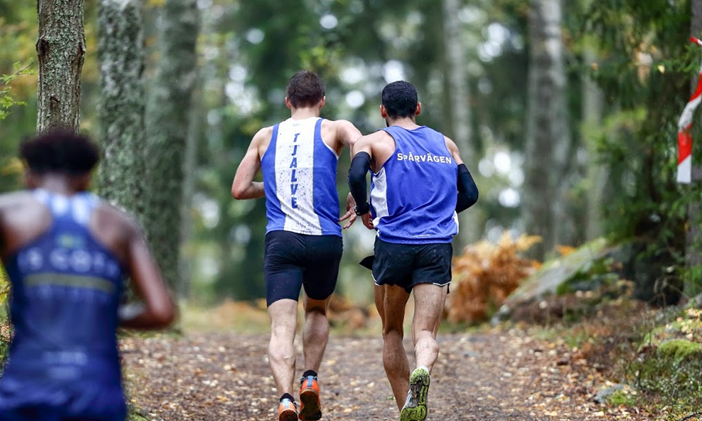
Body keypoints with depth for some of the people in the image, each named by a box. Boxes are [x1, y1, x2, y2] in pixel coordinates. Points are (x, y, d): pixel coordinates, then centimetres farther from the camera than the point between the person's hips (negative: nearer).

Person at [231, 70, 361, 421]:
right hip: (325, 240, 0)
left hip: (280, 240, 0)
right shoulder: (334, 129, 7)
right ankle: (310, 379, 7)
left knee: (281, 329, -8)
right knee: (317, 310, 26)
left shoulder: (265, 137, 14)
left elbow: (239, 189, 14)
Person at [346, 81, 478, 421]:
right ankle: (421, 374, -41)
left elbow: (356, 176, -14)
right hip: (437, 247, 1)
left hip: (394, 244, -1)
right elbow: (469, 194, 16)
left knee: (392, 333, 16)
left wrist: (364, 210, 3)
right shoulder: (446, 144, 18)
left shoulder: (373, 141, 6)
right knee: (426, 334, -7)